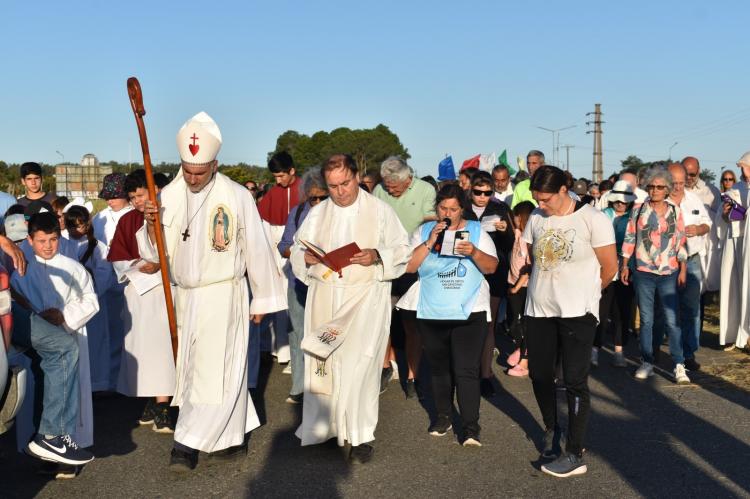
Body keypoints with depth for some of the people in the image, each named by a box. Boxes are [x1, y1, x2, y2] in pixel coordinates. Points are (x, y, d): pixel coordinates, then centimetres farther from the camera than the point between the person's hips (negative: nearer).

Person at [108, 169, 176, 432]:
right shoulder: (127, 221, 10)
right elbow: (117, 258, 9)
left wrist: (160, 264, -18)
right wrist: (138, 266, -9)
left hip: (164, 289, -4)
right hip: (137, 289, 4)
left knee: (161, 345, -8)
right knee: (141, 346, 5)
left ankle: (162, 408, -6)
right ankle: (152, 402, 14)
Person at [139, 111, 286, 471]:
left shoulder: (237, 197, -11)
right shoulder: (168, 196, 0)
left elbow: (256, 249, -5)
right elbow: (155, 253, 2)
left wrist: (262, 299, 0)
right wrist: (150, 225, -18)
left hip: (223, 297, -4)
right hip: (184, 296, 5)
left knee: (217, 371, -6)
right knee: (192, 369, 12)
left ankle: (187, 443, 5)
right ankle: (234, 435, 28)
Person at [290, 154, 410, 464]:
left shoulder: (380, 211, 3)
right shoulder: (317, 213, 12)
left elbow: (401, 249, 3)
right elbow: (297, 249, 15)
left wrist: (376, 256, -16)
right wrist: (306, 257, -8)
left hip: (365, 297, -3)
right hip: (325, 297, 4)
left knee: (358, 365, -11)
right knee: (323, 363, 3)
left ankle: (361, 435, -2)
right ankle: (326, 426, 16)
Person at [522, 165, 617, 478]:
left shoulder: (592, 219, -9)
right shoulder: (536, 218, 3)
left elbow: (609, 267, -3)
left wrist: (583, 293, 10)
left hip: (577, 312, -5)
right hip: (539, 309, 5)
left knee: (575, 381, -4)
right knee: (539, 374, 13)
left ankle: (575, 455, 3)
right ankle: (551, 429, 38)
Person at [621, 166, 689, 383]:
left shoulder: (675, 211, 5)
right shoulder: (639, 209, 4)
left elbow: (681, 241, 6)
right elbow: (629, 238, 6)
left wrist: (683, 268, 1)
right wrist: (624, 265, 3)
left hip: (669, 273, -1)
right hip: (643, 272, 1)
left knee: (672, 320, -6)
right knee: (646, 320, 7)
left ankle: (679, 366, -2)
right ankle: (647, 363, 15)